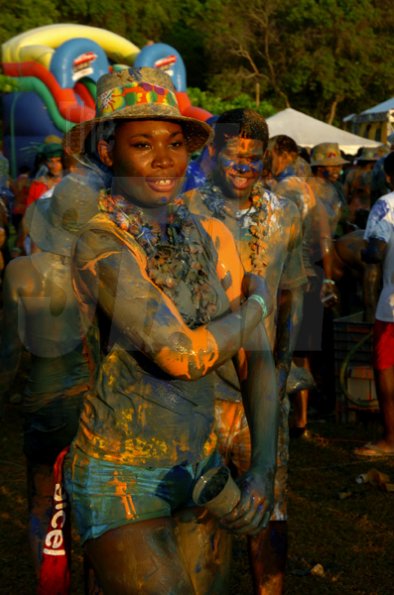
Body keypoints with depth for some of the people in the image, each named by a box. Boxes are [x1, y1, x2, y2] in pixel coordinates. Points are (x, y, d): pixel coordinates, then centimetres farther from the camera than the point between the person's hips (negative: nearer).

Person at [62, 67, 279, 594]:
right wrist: (258, 300, -6)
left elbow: (256, 355, 2)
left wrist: (263, 469, -11)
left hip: (201, 470, 6)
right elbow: (181, 355, -24)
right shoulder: (98, 240, -16)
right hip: (120, 484, -6)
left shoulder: (211, 236, 3)